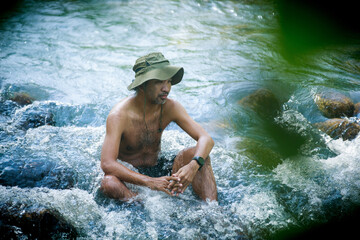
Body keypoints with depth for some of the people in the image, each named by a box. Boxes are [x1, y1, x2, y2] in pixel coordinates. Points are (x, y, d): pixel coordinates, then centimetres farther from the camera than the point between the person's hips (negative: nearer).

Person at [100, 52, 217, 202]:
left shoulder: (170, 108, -10)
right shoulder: (119, 115, -23)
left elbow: (206, 139, -16)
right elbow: (107, 164, -33)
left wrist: (193, 166, -39)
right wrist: (150, 182, -44)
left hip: (159, 171, 4)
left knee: (198, 154, -18)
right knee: (108, 184, -37)